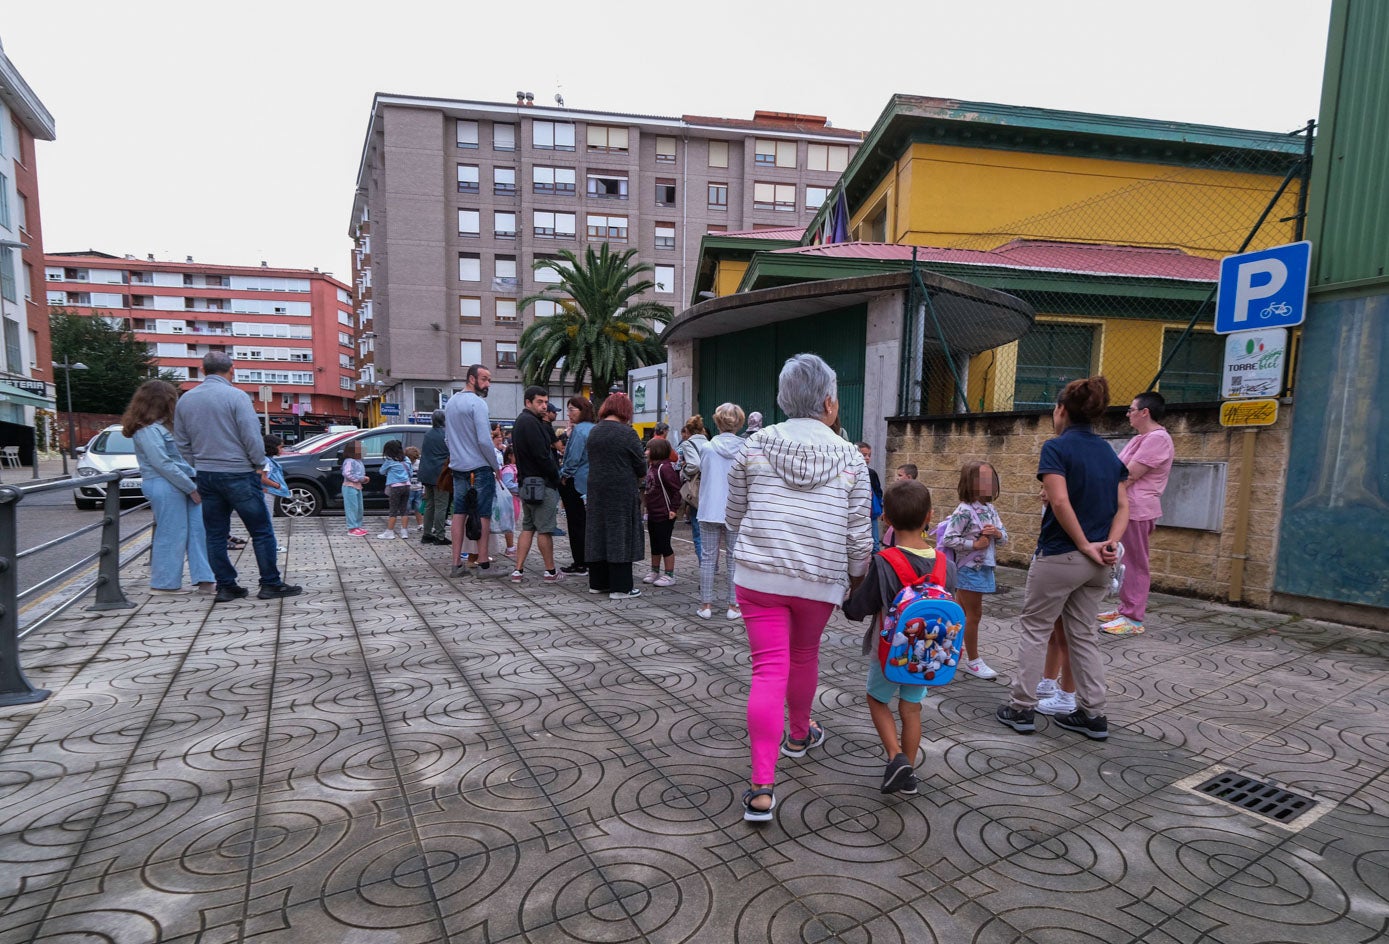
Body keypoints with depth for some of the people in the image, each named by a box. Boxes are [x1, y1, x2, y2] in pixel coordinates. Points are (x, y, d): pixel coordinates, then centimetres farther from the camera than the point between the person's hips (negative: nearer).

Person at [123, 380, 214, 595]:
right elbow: (162, 464, -15)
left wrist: (193, 482, 8)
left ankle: (204, 579, 5)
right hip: (164, 486, -9)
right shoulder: (148, 430, -10)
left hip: (181, 485, 9)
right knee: (172, 534, -3)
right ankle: (164, 583, 9)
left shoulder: (161, 426, 20)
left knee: (198, 530, 4)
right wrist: (191, 487, -13)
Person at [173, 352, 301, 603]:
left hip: (205, 476, 6)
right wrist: (259, 464, -1)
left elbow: (182, 443, 13)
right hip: (238, 474, -6)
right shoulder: (236, 396, -12)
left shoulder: (185, 400, 8)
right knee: (261, 531, 1)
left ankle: (225, 586, 15)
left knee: (215, 534, 11)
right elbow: (252, 437, -15)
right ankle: (271, 584, 3)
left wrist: (199, 465, 20)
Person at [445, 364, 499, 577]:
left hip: (458, 466, 8)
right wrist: (496, 466, -8)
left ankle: (457, 564, 10)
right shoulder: (477, 403, -14)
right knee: (483, 514, 0)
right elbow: (484, 440, -19)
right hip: (479, 466, -8)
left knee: (458, 513, 8)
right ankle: (483, 562, 4)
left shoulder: (451, 402, 14)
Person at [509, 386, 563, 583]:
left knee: (528, 527, 12)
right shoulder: (530, 422, -15)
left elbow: (551, 442, 16)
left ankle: (518, 570, 12)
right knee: (544, 529, -2)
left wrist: (547, 423, 4)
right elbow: (542, 455, -20)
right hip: (541, 483, -10)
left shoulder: (521, 421, 19)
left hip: (526, 482, 10)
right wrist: (556, 478, -10)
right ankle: (550, 571, 7)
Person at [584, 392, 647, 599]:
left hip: (596, 489, 6)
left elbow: (593, 460, 13)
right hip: (621, 492, -6)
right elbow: (641, 466, -8)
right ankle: (620, 586, 3)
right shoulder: (628, 433, -13)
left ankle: (597, 582, 21)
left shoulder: (593, 431, 6)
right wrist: (638, 475, 14)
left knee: (598, 532, 13)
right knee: (620, 535, 0)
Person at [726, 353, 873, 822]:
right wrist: (857, 579, 17)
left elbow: (733, 518, 8)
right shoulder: (850, 459, 0)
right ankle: (799, 733, 47)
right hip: (820, 580, 1)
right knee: (804, 655, 23)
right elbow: (859, 535, 0)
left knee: (769, 669, -1)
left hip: (759, 575, -1)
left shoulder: (754, 447, 1)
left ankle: (762, 785, -5)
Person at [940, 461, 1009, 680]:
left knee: (961, 611, 17)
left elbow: (1004, 537, 12)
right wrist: (975, 544, -21)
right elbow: (949, 539, -21)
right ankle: (973, 661, 14)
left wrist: (998, 533, -9)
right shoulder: (964, 511, -18)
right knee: (974, 614, 2)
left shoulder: (990, 509, 7)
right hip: (969, 568, -7)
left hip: (983, 567, 7)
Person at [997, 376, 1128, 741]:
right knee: (1084, 633, 17)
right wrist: (1109, 543, -6)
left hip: (1059, 556, -7)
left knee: (1033, 628, 7)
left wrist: (1085, 546, -14)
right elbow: (1123, 506, 5)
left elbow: (1060, 502, -22)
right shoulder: (1109, 452, 11)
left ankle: (1022, 708, 12)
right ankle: (1092, 714, 22)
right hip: (1097, 562, 7)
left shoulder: (1057, 447, -11)